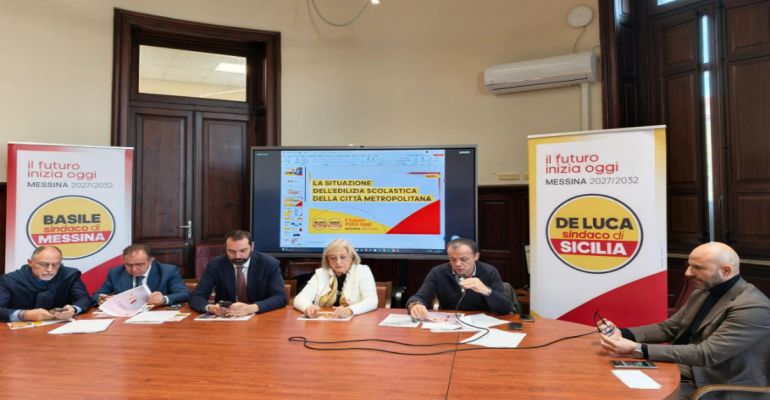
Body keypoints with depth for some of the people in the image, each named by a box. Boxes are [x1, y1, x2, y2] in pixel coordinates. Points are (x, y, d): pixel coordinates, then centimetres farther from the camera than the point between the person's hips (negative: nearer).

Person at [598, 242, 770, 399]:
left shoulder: (754, 307, -20)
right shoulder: (702, 293, 6)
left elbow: (706, 354, -28)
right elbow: (668, 328, 10)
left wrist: (637, 350, -34)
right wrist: (623, 333, -9)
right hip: (679, 374, 7)